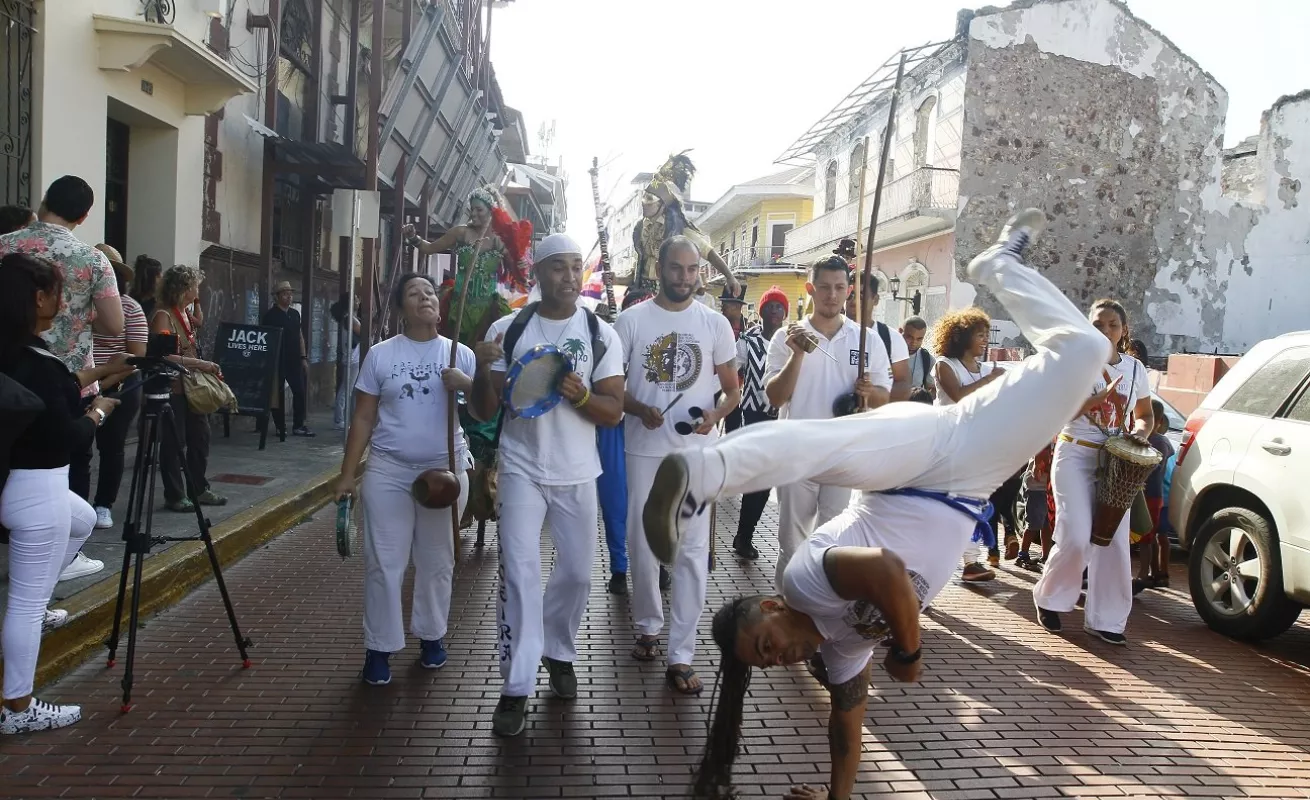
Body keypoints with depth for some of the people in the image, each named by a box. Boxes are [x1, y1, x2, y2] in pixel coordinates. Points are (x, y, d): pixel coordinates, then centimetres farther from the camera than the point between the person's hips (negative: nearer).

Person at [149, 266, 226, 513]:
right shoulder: (162, 315, -15)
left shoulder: (184, 313, 14)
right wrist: (199, 364, -24)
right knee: (174, 442, 0)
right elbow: (164, 356, -23)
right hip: (172, 388, -9)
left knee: (200, 436, 13)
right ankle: (175, 496, 10)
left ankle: (199, 489, 25)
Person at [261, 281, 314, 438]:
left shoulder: (295, 314, 13)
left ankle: (298, 425, 11)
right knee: (278, 394, 1)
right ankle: (280, 427, 9)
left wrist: (304, 357, 13)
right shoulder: (270, 315, -5)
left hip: (294, 361, 6)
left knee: (301, 391, 3)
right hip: (277, 361, -6)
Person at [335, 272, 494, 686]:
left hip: (445, 469, 1)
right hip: (388, 471, -1)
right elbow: (362, 419, 3)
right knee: (384, 563, 2)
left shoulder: (460, 354, 3)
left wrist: (468, 384, -18)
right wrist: (348, 474, -1)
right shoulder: (380, 354, 1)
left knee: (437, 561, 11)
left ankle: (432, 635, 28)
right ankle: (379, 648, 13)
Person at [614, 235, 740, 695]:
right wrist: (639, 410, -17)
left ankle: (680, 656, 2)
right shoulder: (632, 320, 0)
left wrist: (715, 414, -13)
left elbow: (733, 389, 9)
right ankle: (648, 626, 33)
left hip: (696, 452, 0)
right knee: (642, 544, 10)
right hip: (645, 449, 0)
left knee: (693, 551, -3)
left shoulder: (715, 324, 4)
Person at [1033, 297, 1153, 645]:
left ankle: (1105, 619, 10)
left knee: (1114, 542, -2)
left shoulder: (1135, 369, 8)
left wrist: (1140, 432, -4)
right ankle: (1049, 597, 14)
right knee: (1076, 538, -11)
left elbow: (1145, 415, 18)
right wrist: (1103, 396, -22)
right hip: (1076, 456, -4)